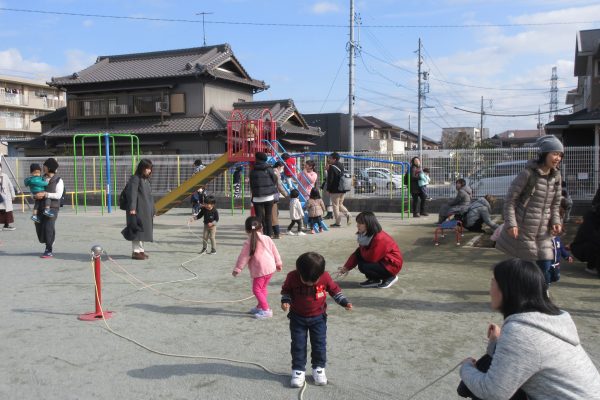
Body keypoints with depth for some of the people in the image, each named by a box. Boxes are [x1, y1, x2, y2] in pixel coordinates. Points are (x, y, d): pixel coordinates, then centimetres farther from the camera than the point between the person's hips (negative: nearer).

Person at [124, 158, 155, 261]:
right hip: (138, 210, -9)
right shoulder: (135, 179, -11)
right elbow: (132, 194, -18)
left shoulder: (146, 179, 15)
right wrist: (132, 208, -26)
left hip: (146, 210, 9)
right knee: (137, 230, -6)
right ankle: (135, 252, -1)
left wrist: (152, 210, 18)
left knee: (143, 229, 13)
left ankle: (140, 250, 22)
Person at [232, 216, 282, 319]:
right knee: (263, 288, 21)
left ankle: (266, 310, -4)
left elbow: (243, 257, -7)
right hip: (271, 267, 7)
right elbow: (274, 251, 11)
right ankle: (260, 307, 32)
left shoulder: (248, 243, -10)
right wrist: (278, 263, 22)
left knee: (257, 289, 1)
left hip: (260, 270, -7)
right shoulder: (267, 239, 5)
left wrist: (237, 269, 1)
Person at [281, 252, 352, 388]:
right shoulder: (292, 277, -21)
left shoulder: (325, 277, -20)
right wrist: (285, 301, -19)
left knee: (319, 343, 6)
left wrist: (344, 302, -9)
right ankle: (298, 370, 15)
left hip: (318, 317, 0)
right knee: (298, 345, 4)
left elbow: (334, 290, -2)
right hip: (297, 317, 0)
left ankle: (319, 368, 22)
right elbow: (286, 290, -3)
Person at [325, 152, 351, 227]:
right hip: (342, 190, 8)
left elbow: (330, 179, -15)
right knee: (340, 204, 19)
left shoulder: (332, 167, -13)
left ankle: (337, 222, 3)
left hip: (335, 190, -7)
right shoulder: (341, 166, 12)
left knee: (335, 206, 1)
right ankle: (347, 214, -4)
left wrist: (328, 189, -7)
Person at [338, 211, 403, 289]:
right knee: (358, 254, -3)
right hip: (379, 260, 9)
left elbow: (371, 258, -26)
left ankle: (390, 277, -2)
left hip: (391, 265, -9)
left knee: (363, 266, -23)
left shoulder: (379, 239, -29)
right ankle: (374, 280, 8)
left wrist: (362, 248, -7)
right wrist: (346, 267, -6)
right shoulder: (366, 235, 1)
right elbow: (358, 252, 3)